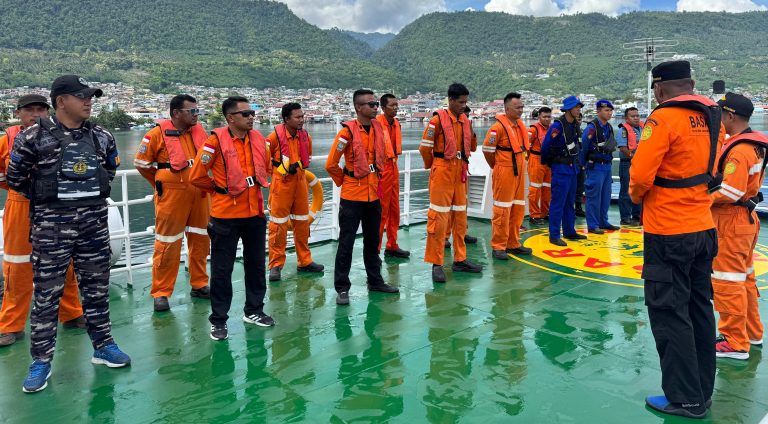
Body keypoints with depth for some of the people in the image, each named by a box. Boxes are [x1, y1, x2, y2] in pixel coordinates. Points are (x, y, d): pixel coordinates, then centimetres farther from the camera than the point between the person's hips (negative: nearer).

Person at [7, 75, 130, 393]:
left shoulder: (101, 137, 5)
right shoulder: (33, 137, -7)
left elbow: (110, 170, 22)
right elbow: (15, 177, 3)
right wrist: (47, 198, 9)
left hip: (94, 223, 4)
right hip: (51, 225, -3)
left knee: (97, 289, 12)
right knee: (46, 293, 3)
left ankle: (103, 346, 26)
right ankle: (41, 361, 14)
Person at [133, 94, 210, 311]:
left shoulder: (200, 132, 7)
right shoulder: (158, 134, -8)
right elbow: (141, 163, 1)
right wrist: (161, 184, 7)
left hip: (199, 195, 5)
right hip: (171, 197, -5)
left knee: (201, 240, 12)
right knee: (168, 245, 0)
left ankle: (199, 285, 26)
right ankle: (161, 293, 10)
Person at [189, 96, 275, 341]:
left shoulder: (258, 138, 2)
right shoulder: (216, 141, -14)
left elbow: (266, 167, 20)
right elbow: (197, 176, -9)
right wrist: (219, 188, 2)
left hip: (255, 211, 6)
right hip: (225, 214, -5)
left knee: (256, 263, 15)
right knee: (222, 269, 3)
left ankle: (253, 311, 31)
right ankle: (218, 320, 15)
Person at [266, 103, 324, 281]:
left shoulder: (305, 136, 2)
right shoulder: (276, 136, -13)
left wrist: (298, 165, 1)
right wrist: (280, 168, -6)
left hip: (300, 182, 5)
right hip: (281, 183, -5)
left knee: (302, 223, 12)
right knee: (278, 224, -2)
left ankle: (304, 262, 24)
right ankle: (276, 265, 8)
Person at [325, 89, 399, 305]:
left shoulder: (379, 129, 3)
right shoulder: (348, 131, -16)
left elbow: (385, 155, 19)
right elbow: (331, 164, -13)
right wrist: (344, 181, 0)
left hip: (373, 194, 6)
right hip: (352, 196, -6)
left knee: (372, 240, 17)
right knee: (346, 243, 0)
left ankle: (375, 281, 30)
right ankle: (342, 288, 9)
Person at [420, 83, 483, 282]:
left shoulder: (465, 120, 10)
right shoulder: (438, 120, -11)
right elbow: (425, 148, -9)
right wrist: (433, 166, 4)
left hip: (460, 173, 7)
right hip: (442, 173, -7)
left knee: (460, 217, 11)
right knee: (439, 218, -4)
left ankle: (460, 260, 22)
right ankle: (436, 264, 3)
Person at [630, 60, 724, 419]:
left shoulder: (663, 119, -15)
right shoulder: (712, 118, 8)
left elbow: (640, 175, -20)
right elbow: (711, 169, 15)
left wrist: (636, 195, 0)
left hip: (668, 232, -8)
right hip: (703, 228, 8)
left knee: (669, 312, 1)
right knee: (699, 308, 16)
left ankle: (685, 399, 9)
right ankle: (702, 391, 27)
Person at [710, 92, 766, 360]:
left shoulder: (739, 150, -22)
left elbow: (730, 192, -26)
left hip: (732, 222, -10)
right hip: (745, 218, 10)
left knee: (728, 282, -2)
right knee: (744, 277, 20)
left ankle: (735, 343, 8)